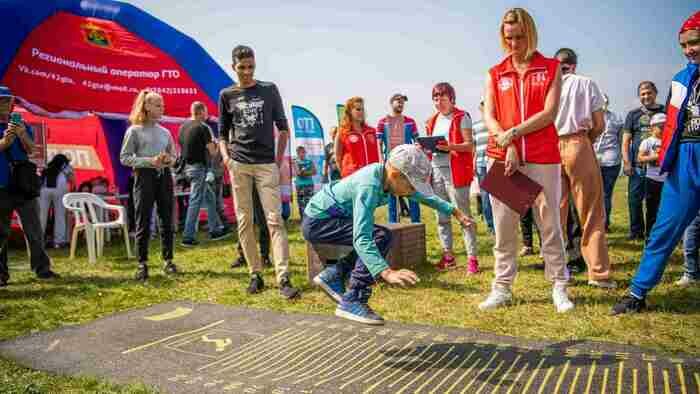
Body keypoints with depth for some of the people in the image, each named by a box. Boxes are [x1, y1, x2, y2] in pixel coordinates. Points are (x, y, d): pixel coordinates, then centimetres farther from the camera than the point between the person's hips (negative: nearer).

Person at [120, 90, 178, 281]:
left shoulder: (165, 132, 12)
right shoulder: (134, 130, -1)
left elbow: (174, 157, 18)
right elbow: (124, 158, -5)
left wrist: (168, 160, -6)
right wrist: (150, 161, -16)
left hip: (164, 176, 4)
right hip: (144, 176, -4)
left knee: (167, 220, 6)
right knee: (143, 222, -1)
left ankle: (168, 260, 16)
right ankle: (142, 264, 8)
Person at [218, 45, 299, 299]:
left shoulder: (269, 90, 9)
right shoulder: (227, 95, 10)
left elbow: (283, 128, 10)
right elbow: (223, 133, 14)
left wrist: (279, 159, 2)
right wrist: (225, 156, -4)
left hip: (266, 164, -1)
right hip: (239, 165, 2)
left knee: (274, 219, -9)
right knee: (244, 221, 3)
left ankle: (283, 279, -12)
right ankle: (255, 275, 13)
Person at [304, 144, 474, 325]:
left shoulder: (386, 173, -6)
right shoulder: (369, 186, -31)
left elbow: (423, 195, 12)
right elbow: (361, 238, -39)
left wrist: (455, 212, 16)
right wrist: (386, 272, -49)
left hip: (327, 216, 9)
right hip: (317, 221, -9)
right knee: (380, 237, -21)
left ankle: (333, 275, 16)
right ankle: (352, 302, -16)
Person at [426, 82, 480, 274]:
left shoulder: (461, 117, -2)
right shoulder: (433, 121, 17)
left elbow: (470, 145, -8)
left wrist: (449, 146, -23)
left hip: (456, 171, -6)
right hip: (436, 170, 7)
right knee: (442, 216, 9)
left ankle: (472, 258, -3)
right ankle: (448, 256, 17)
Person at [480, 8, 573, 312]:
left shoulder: (551, 68, 8)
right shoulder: (494, 74, 13)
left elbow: (549, 113, -3)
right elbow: (488, 117, 3)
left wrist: (512, 133, -11)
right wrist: (507, 146, -13)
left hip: (543, 158, -1)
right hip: (502, 157, 2)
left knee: (550, 223, 3)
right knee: (503, 227, 4)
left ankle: (559, 287, 15)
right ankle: (502, 288, 12)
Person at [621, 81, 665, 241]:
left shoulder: (665, 112, 9)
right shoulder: (633, 114, 10)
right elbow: (626, 141, 7)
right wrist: (626, 163, -3)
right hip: (638, 166, 0)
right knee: (635, 199, 1)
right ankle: (636, 231, 14)